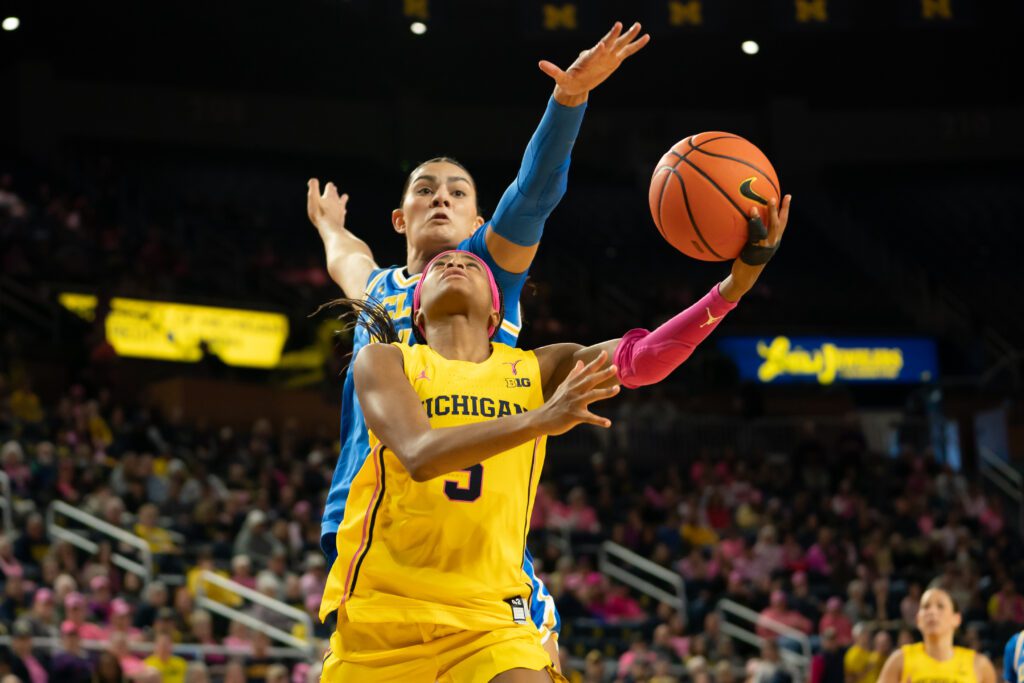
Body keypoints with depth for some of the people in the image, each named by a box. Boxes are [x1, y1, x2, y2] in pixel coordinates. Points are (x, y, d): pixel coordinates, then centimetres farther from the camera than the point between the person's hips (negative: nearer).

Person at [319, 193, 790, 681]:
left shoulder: (537, 370, 9)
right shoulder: (384, 361, 2)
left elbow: (642, 357, -6)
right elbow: (419, 455, -16)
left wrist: (739, 279, -19)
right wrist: (540, 421, -29)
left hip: (490, 618, 1)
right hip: (380, 611, -1)